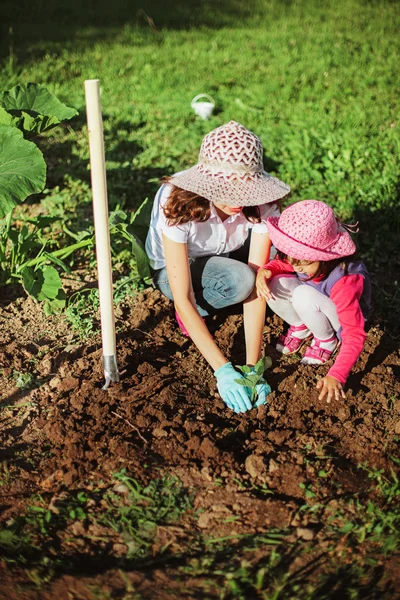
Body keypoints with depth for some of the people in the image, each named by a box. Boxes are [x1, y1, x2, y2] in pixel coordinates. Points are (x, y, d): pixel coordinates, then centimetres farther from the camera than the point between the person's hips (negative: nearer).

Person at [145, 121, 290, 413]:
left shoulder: (260, 202, -29)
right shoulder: (177, 203, -37)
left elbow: (256, 281, -32)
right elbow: (182, 299, -37)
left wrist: (252, 367, -37)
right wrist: (223, 370, -42)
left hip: (226, 254, 4)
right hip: (172, 268, -4)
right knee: (238, 279, -34)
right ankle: (199, 308, -4)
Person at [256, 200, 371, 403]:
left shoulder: (344, 281, -38)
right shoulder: (304, 259, -23)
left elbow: (355, 336, -37)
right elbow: (281, 264, 0)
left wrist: (336, 376, -49)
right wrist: (265, 270, -26)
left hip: (344, 320, -5)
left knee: (304, 296, -36)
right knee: (276, 285, -24)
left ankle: (327, 340, -7)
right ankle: (300, 327, 4)